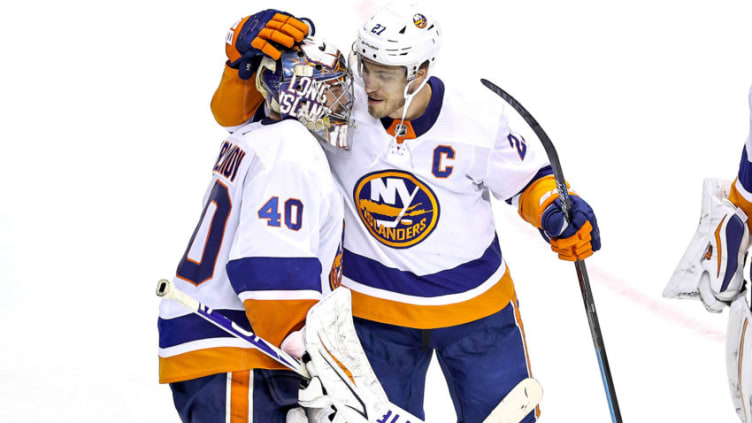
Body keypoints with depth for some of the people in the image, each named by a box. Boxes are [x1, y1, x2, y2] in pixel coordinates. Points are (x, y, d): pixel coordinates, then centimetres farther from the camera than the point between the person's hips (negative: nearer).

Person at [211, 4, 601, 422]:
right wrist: (246, 58, -34)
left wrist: (558, 213, -22)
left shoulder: (477, 129, -19)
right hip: (374, 306, 1)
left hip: (472, 303, 0)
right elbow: (236, 113, -15)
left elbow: (527, 177, -2)